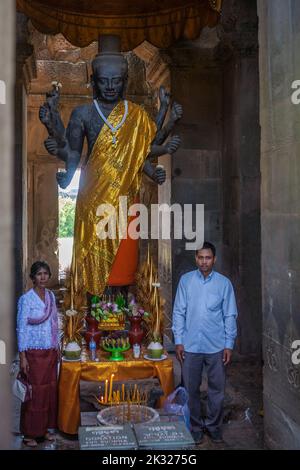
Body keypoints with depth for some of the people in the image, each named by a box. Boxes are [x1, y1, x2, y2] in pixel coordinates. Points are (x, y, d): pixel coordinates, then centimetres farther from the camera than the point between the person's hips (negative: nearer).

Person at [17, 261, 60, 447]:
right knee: (35, 392, 0)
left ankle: (45, 428, 26)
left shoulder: (51, 296, 6)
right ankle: (29, 433, 14)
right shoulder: (26, 299, -13)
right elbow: (21, 329, -13)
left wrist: (58, 347, 13)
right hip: (34, 352, -6)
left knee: (50, 390, 11)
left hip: (50, 351, 6)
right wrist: (22, 356, -15)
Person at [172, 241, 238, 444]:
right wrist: (178, 341, -3)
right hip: (191, 346, 0)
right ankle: (195, 426, 26)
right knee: (191, 389, 9)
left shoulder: (224, 283, -1)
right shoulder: (186, 280, 0)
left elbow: (230, 316, 1)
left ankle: (214, 425, 28)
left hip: (216, 346, 0)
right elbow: (179, 312, 2)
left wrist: (229, 345, -3)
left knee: (217, 389, 10)